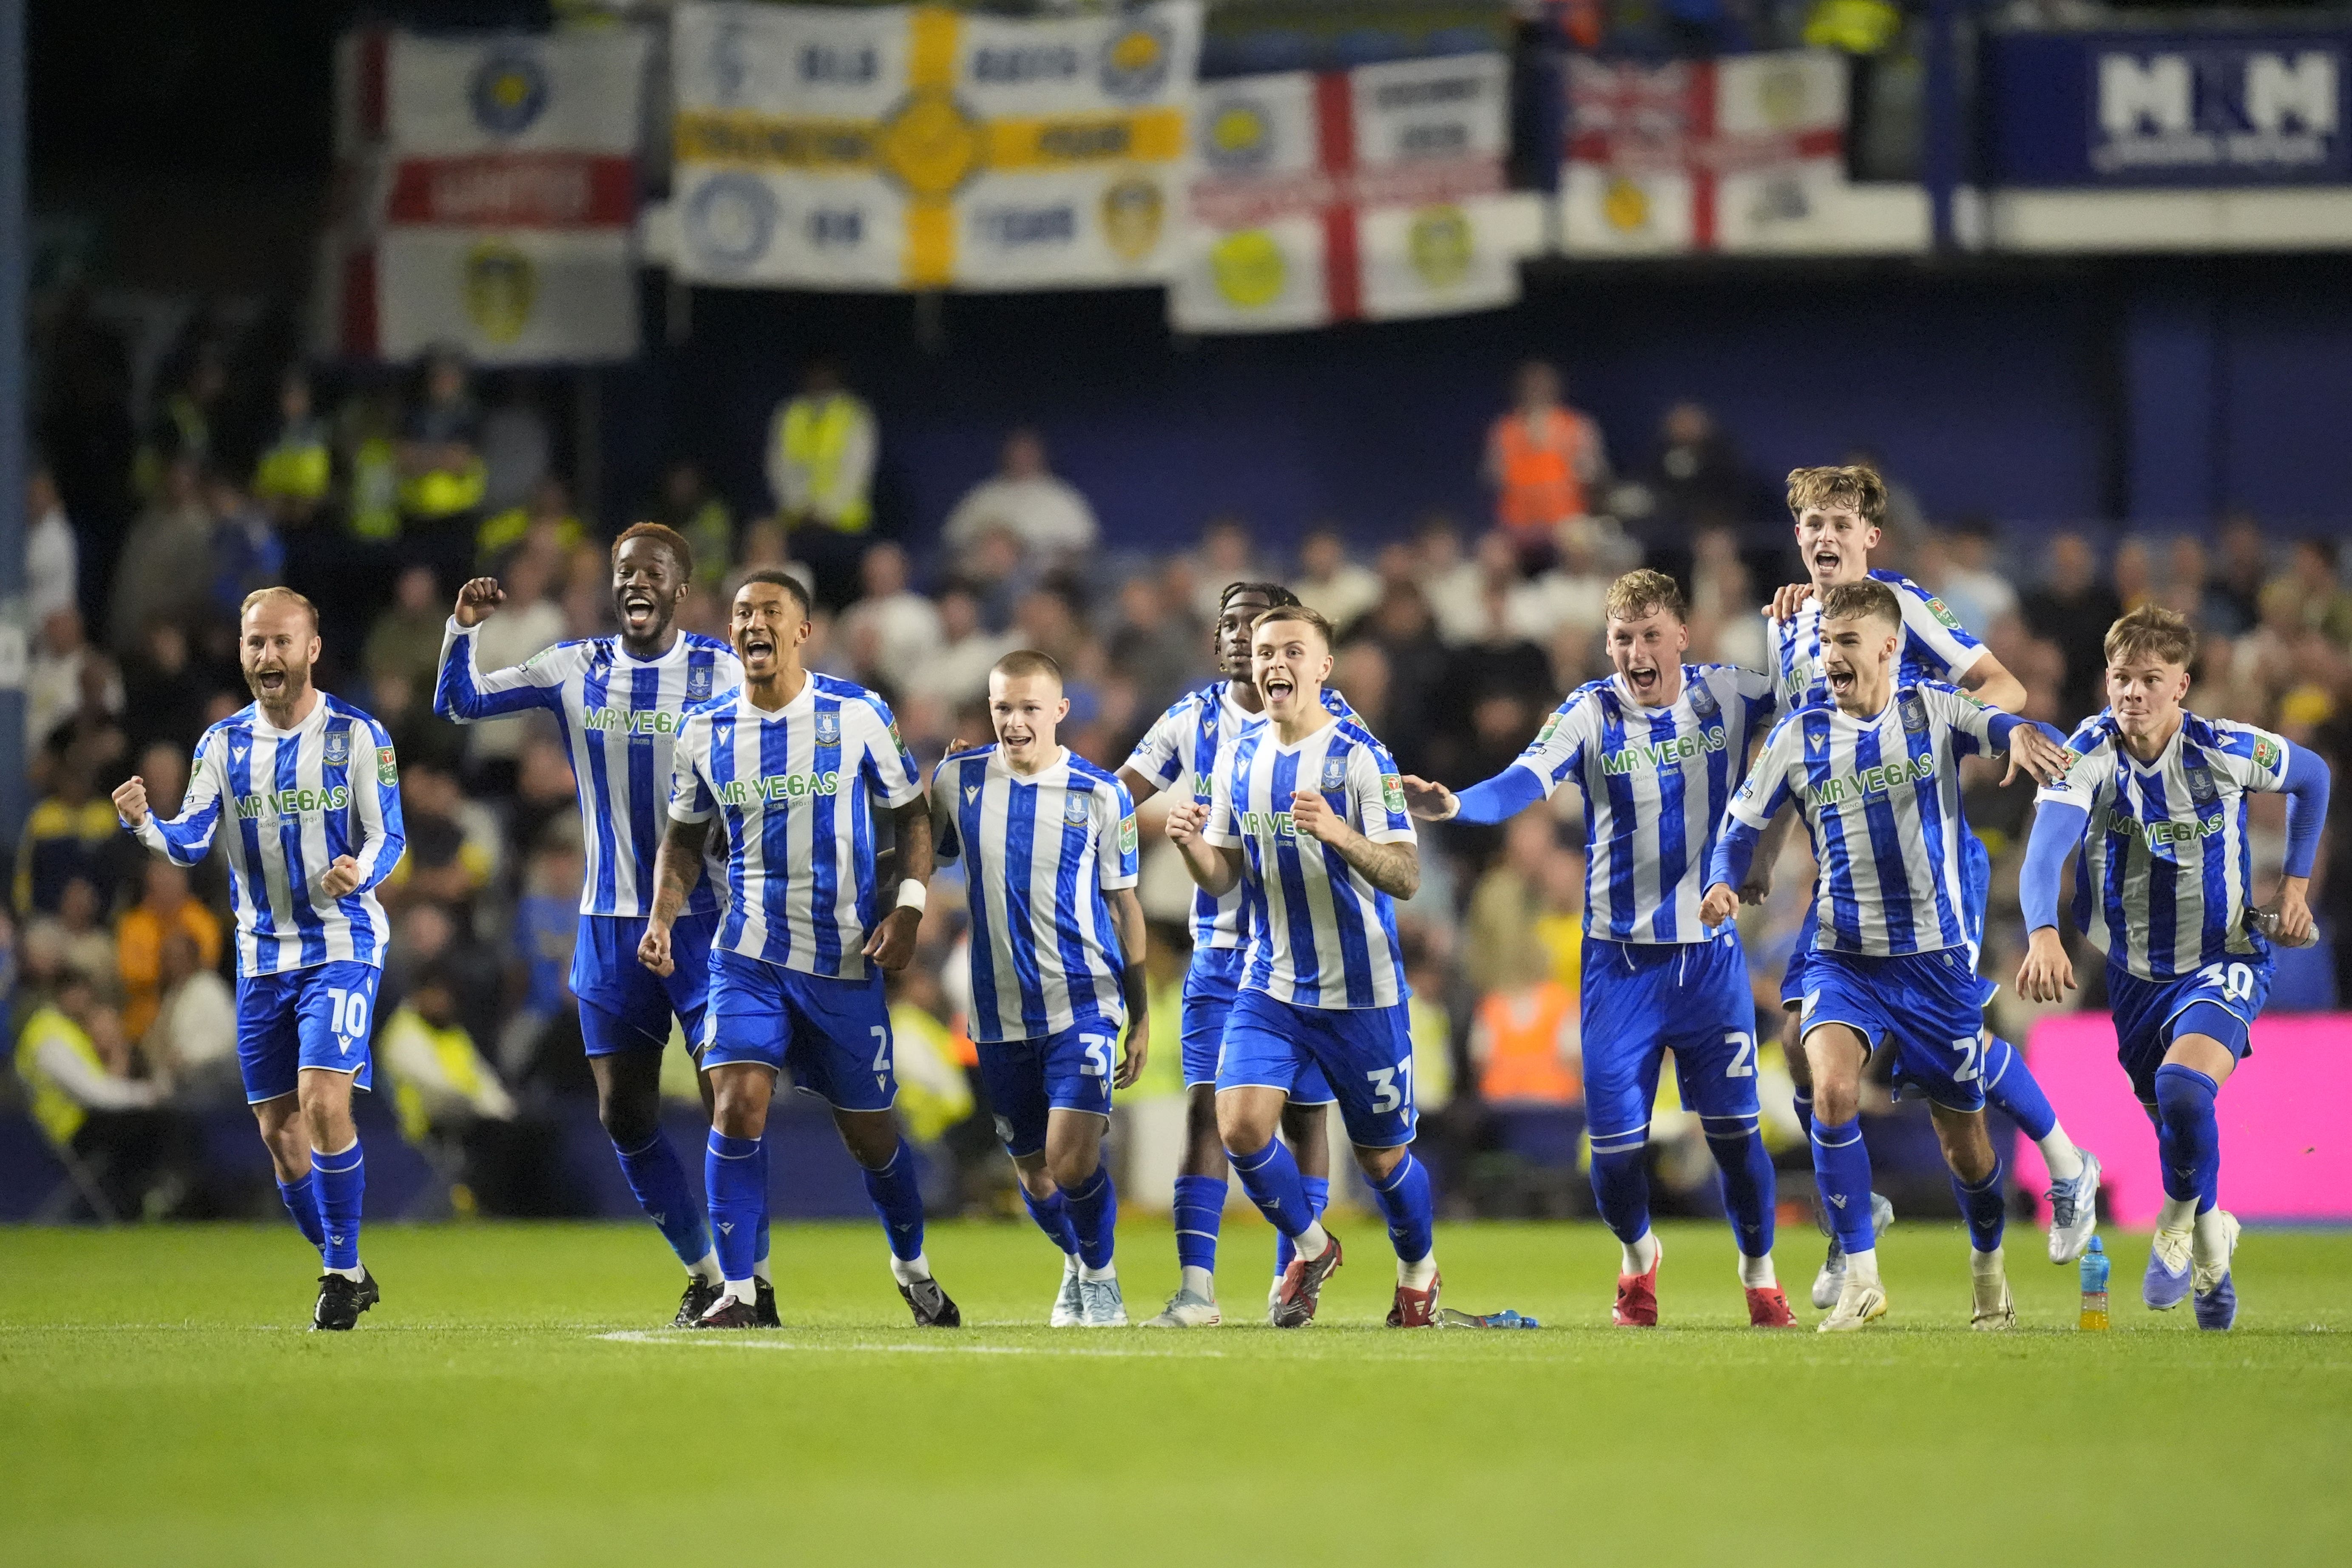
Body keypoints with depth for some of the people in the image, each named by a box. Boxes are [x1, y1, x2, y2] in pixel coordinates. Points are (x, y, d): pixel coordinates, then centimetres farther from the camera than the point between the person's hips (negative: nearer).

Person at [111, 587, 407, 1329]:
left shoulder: (357, 736, -5)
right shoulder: (223, 744, 5)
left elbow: (388, 837, -5)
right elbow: (191, 842, -3)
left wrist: (360, 871, -27)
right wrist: (144, 822, -24)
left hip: (342, 943, -5)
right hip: (262, 956, 5)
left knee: (324, 1104, -20)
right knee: (280, 1133, 5)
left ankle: (342, 1270, -9)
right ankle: (347, 1275, 22)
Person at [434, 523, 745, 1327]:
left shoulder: (721, 672, -3)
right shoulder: (576, 669, 5)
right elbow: (459, 703, 5)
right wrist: (463, 627, -10)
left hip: (704, 918, -4)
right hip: (610, 921, 4)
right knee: (624, 1111, 5)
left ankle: (752, 1277, -2)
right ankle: (704, 1274, 19)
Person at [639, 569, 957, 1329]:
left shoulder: (858, 715, -6)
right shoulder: (704, 731, 1)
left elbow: (910, 813, 3)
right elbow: (684, 837, 14)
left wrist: (908, 908, -10)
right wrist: (662, 917, -2)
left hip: (847, 957, -1)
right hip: (749, 953, 1)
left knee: (869, 1132, 8)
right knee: (737, 1108, -17)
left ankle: (912, 1267, 34)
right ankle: (736, 1292, -10)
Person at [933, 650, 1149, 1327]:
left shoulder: (1101, 795, -3)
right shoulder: (957, 781, 2)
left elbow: (1125, 906, 4)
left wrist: (1142, 1016, 5)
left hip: (1083, 1000, -3)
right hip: (999, 1011, 3)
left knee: (1072, 1159, -17)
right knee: (1033, 1170, 10)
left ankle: (1101, 1277, 8)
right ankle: (1075, 1264, 39)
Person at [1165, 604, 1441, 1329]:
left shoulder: (1359, 755, -13)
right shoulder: (1240, 759, 4)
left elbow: (1406, 877, -18)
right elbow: (1222, 879, 10)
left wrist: (1339, 834, -36)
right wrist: (1192, 845, -13)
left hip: (1360, 991, -4)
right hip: (1270, 987, 4)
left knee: (1381, 1156, 7)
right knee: (1241, 1127, -14)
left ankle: (1419, 1274, 36)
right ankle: (1310, 1249, 13)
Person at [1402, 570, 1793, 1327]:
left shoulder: (1728, 696, -3)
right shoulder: (1589, 714, -9)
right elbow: (1522, 784, -24)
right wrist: (1454, 804, -45)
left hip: (1711, 954, 1)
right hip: (1621, 958, -1)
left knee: (1735, 1127, -1)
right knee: (1616, 1141, -3)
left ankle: (1760, 1277, 22)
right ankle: (1638, 1258, 28)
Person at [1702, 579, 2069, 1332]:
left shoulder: (1932, 711, -2)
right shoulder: (1799, 736, 2)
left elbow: (1995, 725, -19)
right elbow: (1743, 822, 10)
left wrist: (2021, 733, -44)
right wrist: (1722, 884, -11)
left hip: (1936, 958, -1)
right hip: (1843, 958, 1)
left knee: (1963, 1142, 7)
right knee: (1832, 1085, -27)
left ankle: (1988, 1262, 39)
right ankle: (1861, 1277, -19)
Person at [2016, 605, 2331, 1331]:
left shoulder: (2227, 751, -16)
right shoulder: (2089, 755, -18)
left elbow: (2313, 776, 6)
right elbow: (2045, 850, -34)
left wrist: (2295, 882, 3)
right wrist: (2043, 935, -51)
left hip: (2225, 963, -3)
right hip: (2136, 971, 3)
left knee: (2184, 1088, -29)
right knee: (2176, 1125, 14)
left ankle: (2185, 1219, -3)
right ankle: (2213, 1239, 43)